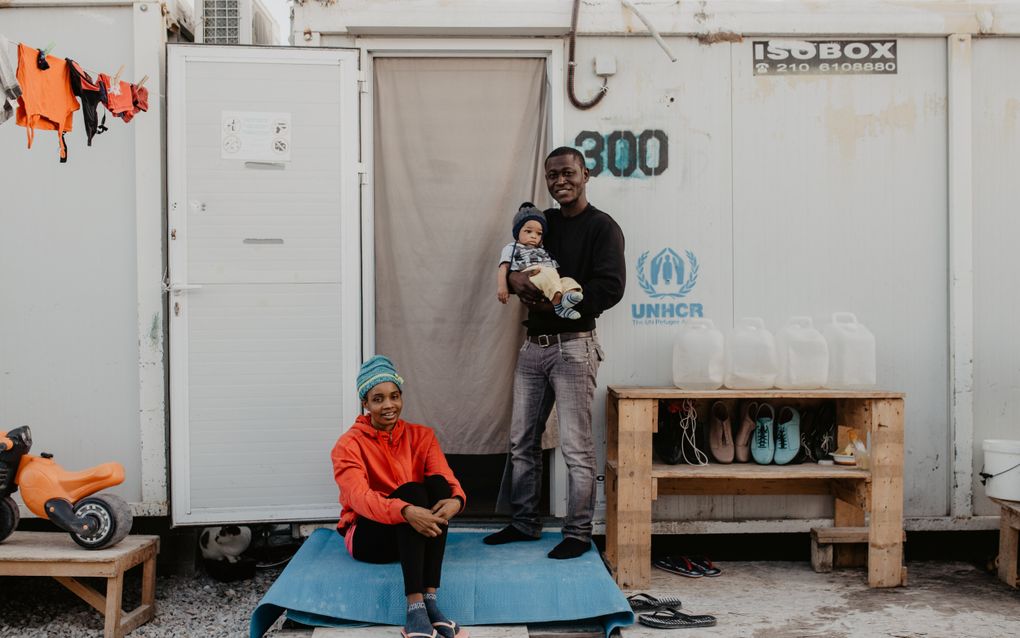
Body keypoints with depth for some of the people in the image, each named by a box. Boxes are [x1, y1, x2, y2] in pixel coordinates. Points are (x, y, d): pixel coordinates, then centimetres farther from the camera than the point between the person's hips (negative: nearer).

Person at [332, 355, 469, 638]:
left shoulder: (421, 435, 4)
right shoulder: (349, 444, -7)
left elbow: (449, 480, -11)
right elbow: (359, 497, -25)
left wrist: (455, 500, -38)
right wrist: (406, 511, -45)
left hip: (418, 534, 4)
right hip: (369, 535, -3)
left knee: (437, 483, -26)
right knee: (411, 490, -32)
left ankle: (430, 599, -34)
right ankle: (415, 608, -44)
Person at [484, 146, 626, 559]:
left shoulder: (602, 227, -5)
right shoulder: (542, 222, 15)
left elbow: (610, 288, -16)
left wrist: (556, 303, -18)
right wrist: (513, 277, -8)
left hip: (573, 346, -7)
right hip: (534, 345, 7)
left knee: (576, 447, -2)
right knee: (522, 442, 12)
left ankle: (578, 533, 9)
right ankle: (524, 523, 25)